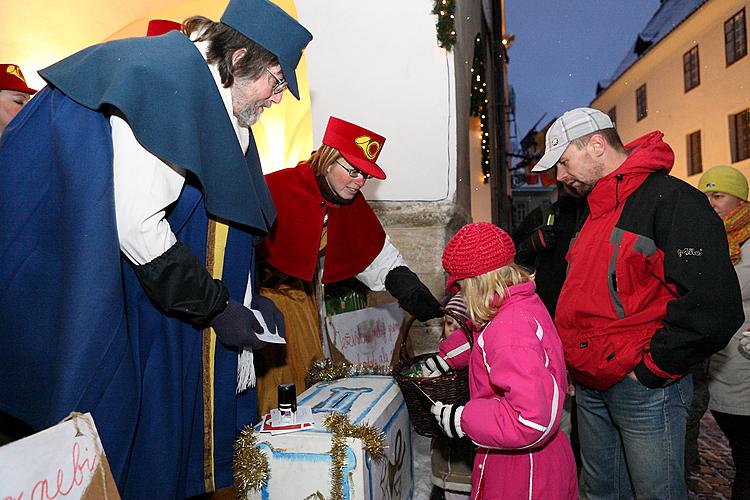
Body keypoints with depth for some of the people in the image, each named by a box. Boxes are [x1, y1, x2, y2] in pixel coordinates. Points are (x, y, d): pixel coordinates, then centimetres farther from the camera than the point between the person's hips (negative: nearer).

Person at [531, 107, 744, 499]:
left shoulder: (671, 199, -15)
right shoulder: (592, 209, 13)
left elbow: (714, 308, -23)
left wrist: (649, 369, -15)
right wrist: (576, 358, 12)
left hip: (645, 387, -8)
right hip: (590, 386, 8)